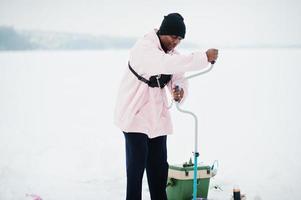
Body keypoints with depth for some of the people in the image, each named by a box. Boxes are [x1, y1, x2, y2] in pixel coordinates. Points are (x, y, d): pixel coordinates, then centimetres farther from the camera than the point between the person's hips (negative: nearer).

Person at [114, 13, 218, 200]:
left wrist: (180, 91, -19)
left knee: (159, 166, 9)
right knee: (137, 163, -5)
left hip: (157, 116, 7)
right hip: (135, 114, -7)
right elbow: (167, 64, -39)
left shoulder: (172, 52, 5)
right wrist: (204, 57, -37)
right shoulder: (144, 47, -21)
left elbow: (179, 78, 6)